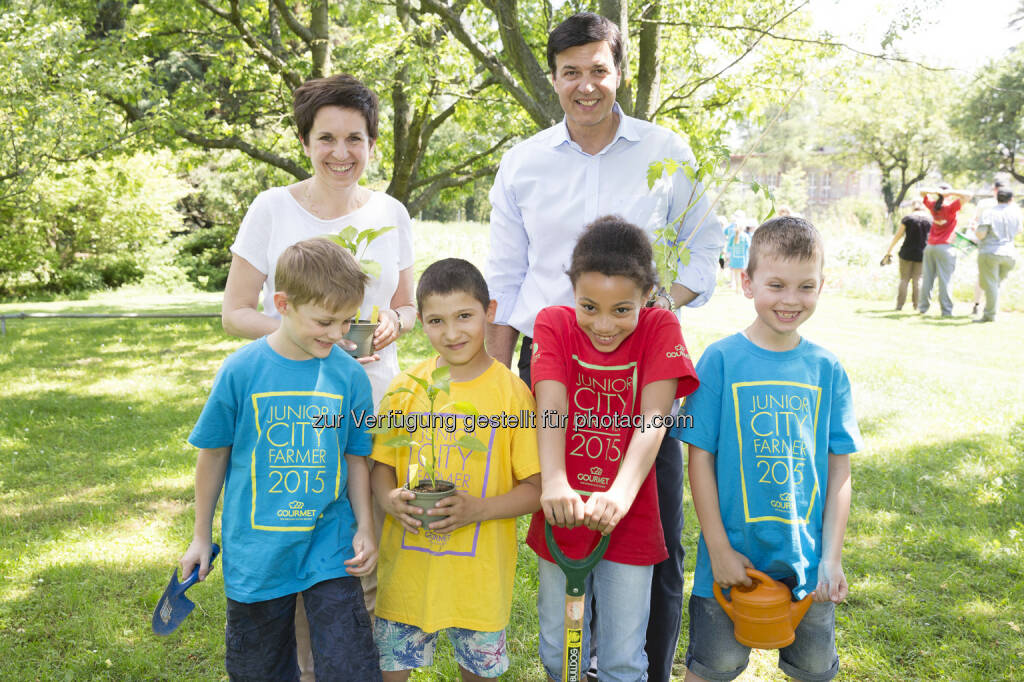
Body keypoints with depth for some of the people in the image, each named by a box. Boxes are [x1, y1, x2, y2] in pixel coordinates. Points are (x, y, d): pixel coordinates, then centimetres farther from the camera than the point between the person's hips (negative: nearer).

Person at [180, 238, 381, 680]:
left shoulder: (350, 375, -7)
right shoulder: (241, 371, -12)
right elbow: (213, 455, 0)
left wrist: (365, 528, 1)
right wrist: (201, 537, 8)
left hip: (329, 547, 1)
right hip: (256, 552, 0)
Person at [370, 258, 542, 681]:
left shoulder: (511, 392, -9)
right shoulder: (406, 388, 0)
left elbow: (537, 488, -7)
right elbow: (382, 466, 8)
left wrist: (477, 509, -22)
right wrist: (390, 499, -13)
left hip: (479, 571, -2)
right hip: (407, 565, 2)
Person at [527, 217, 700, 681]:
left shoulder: (659, 329, -8)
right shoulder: (554, 324, -7)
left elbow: (653, 419, -20)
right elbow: (550, 408, -20)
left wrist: (621, 493, -35)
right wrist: (553, 482, -37)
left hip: (628, 521, -1)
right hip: (562, 518, 1)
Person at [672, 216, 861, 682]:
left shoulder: (827, 370, -1)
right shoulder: (721, 360, -10)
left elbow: (839, 471, 2)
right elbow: (700, 459, -8)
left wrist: (832, 558, -2)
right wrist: (718, 548, -10)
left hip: (808, 560, 3)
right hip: (733, 556, -3)